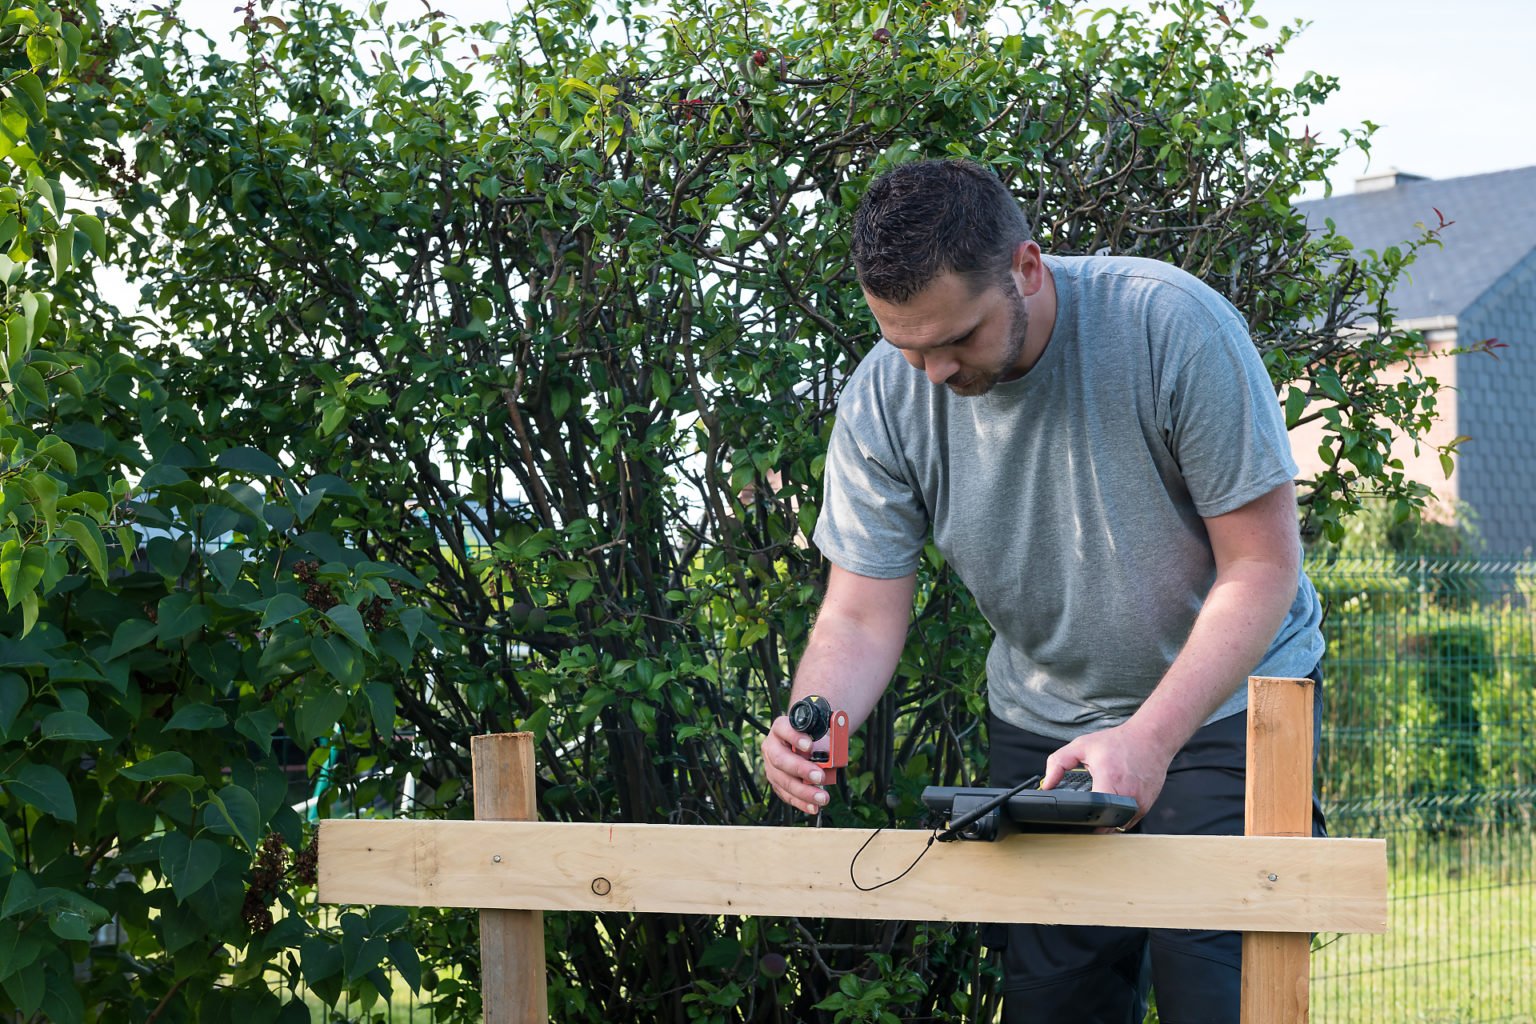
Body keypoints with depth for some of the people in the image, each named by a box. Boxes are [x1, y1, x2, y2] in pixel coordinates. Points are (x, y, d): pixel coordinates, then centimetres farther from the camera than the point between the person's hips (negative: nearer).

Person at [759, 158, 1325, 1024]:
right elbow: (863, 613, -10)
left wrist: (1151, 736, -33)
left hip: (1222, 697, -3)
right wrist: (812, 722, -33)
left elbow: (1263, 565, -22)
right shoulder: (883, 403, -14)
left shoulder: (1174, 326, -25)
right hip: (1046, 721, 4)